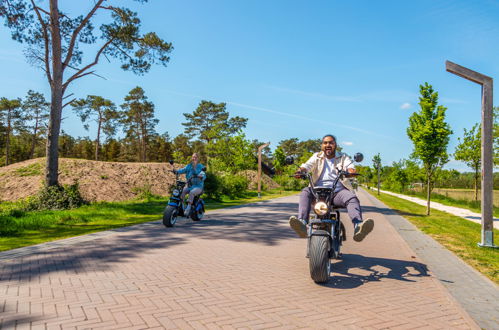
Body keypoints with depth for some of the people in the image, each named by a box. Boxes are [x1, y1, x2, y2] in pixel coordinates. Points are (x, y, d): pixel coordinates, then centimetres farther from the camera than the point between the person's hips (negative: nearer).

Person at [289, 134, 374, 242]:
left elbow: (350, 166, -2)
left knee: (352, 198, -29)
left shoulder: (343, 157, 18)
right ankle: (302, 223, -45)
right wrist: (301, 170, -23)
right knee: (305, 192, -28)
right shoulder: (317, 157, 20)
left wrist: (351, 171, -28)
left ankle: (358, 227, -49)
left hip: (338, 191, 0)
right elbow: (308, 165, 2)